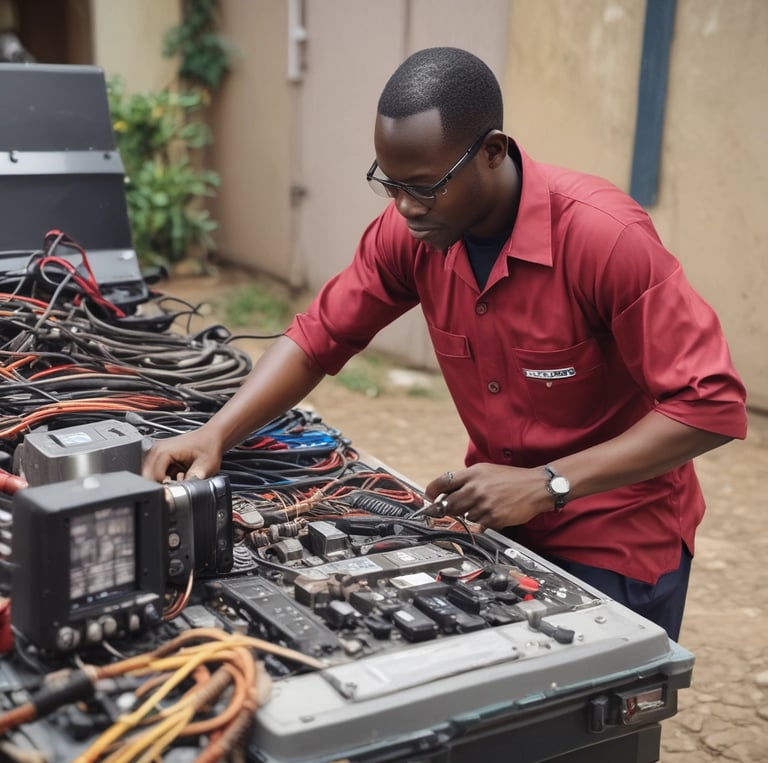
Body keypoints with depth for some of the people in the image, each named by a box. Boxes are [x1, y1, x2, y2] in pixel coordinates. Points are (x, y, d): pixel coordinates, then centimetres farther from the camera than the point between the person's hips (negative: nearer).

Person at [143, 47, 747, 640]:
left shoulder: (604, 236, -28)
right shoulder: (409, 230, -11)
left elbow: (712, 404, -26)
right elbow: (318, 337, -2)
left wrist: (546, 485, -31)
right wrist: (215, 436, -17)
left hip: (617, 536, -4)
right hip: (499, 517, 5)